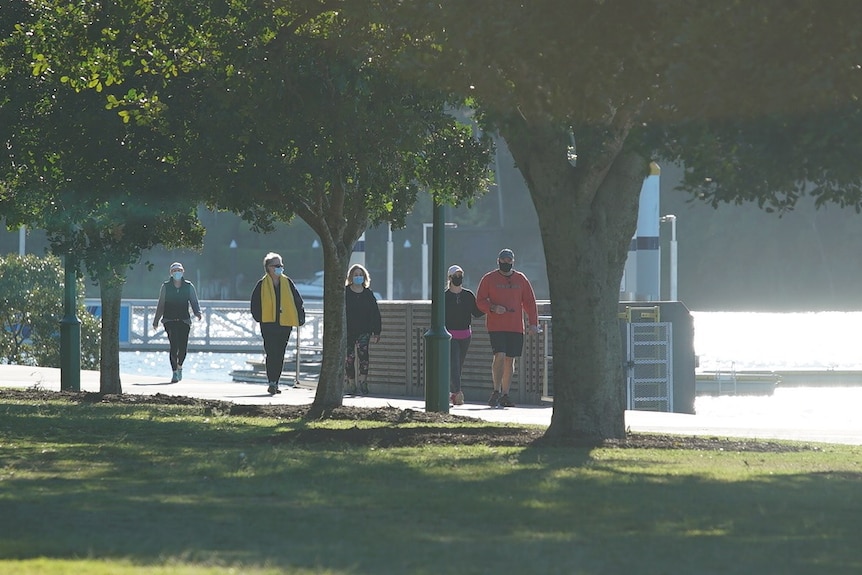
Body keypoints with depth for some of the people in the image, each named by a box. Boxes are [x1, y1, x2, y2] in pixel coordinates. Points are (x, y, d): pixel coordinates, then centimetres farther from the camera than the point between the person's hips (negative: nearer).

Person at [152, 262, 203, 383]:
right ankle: (175, 372, -9)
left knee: (183, 346, -4)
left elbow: (194, 302, 8)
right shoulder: (165, 287, 7)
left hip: (184, 320, 1)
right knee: (174, 345, -14)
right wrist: (156, 321, 11)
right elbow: (160, 305, 11)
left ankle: (179, 366, 26)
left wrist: (197, 313, -12)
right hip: (170, 320, -1)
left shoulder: (189, 286, 8)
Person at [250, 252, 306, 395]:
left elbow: (297, 301, 10)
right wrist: (259, 318, -5)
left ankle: (274, 383, 17)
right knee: (272, 353, -13)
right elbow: (255, 303, 4)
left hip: (285, 324, 3)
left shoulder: (288, 283, 8)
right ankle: (272, 383, -17)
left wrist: (300, 318, 2)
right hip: (268, 324, -3)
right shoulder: (262, 285, 1)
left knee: (280, 355, 8)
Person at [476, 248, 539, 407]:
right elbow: (480, 301, 3)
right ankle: (496, 392, -10)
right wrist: (493, 308, -17)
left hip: (516, 327, 3)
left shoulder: (521, 279, 10)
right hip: (496, 326, -3)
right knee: (499, 356, -16)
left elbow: (529, 302, 11)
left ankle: (505, 395, 12)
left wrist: (533, 323, 1)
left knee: (510, 360, 6)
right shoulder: (489, 279, 3)